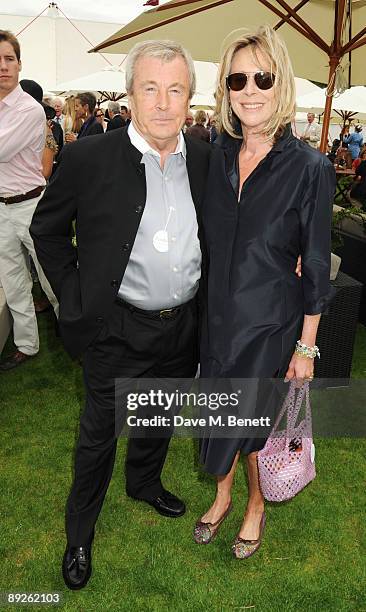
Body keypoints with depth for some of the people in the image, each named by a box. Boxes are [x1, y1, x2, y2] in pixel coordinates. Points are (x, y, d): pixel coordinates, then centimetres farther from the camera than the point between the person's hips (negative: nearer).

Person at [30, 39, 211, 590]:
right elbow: (47, 228, -2)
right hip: (118, 330, -4)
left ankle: (144, 482, 55)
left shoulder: (206, 159, -2)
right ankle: (80, 531, 39)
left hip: (184, 326, 5)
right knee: (99, 433, 13)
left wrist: (206, 300, 7)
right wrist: (74, 296, -7)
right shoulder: (89, 158, -14)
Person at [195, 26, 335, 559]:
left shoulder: (309, 168, -14)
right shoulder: (217, 154, -1)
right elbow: (206, 240, 7)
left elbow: (316, 267, -10)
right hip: (216, 314, 4)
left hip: (270, 320, -4)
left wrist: (307, 346, -7)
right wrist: (201, 307, 7)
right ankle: (223, 495, 46)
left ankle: (256, 504, 43)